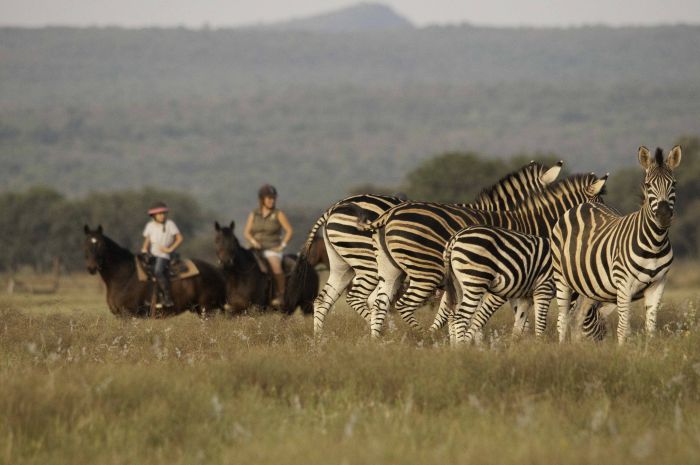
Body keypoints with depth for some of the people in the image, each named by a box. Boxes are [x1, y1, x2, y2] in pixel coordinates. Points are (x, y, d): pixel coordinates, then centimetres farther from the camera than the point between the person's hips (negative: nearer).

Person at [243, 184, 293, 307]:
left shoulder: (278, 214, 4)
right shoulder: (254, 215, 11)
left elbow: (289, 231, 3)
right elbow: (246, 233, 9)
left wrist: (282, 245, -8)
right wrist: (253, 241, -11)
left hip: (273, 249, -3)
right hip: (256, 249, 3)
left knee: (275, 266, -34)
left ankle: (280, 295, -23)